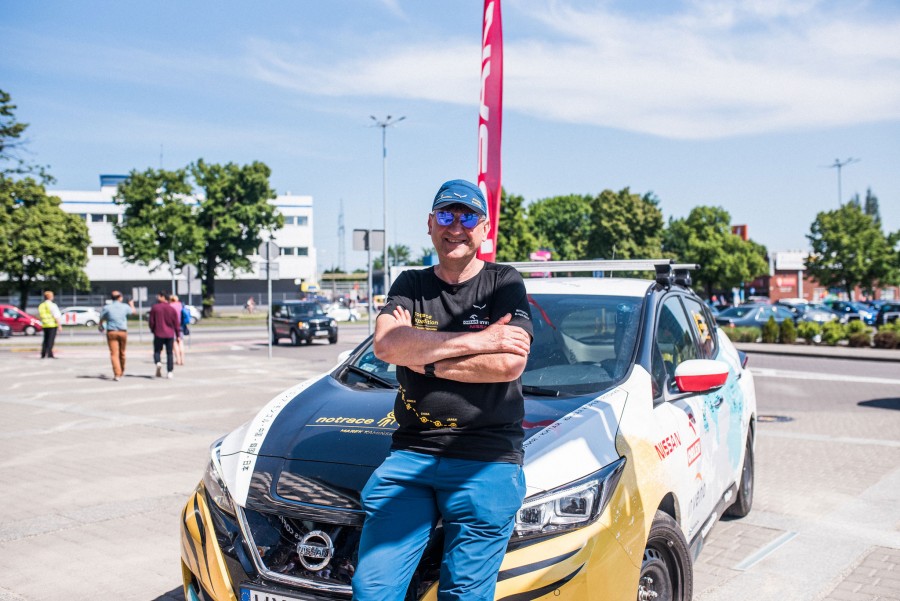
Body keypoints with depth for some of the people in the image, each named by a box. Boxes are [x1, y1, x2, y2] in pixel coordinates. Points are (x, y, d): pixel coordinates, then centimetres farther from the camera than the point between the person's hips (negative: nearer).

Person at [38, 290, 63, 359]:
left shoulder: (41, 306, 10)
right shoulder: (52, 305, -10)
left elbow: (39, 316, 15)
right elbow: (56, 316, -14)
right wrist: (59, 325, -12)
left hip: (44, 325, 6)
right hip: (52, 325, -6)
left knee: (45, 340, 13)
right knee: (51, 340, -5)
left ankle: (43, 354, 11)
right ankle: (49, 354, -9)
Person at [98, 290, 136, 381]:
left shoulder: (106, 308, -4)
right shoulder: (125, 307, 1)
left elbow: (101, 320, 6)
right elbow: (133, 311, 21)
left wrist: (101, 327, 28)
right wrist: (131, 304, 44)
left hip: (111, 332, -2)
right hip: (123, 332, 2)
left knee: (114, 354, -4)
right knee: (122, 353, 17)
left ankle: (117, 374, -13)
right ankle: (122, 371, 33)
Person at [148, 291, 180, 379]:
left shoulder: (154, 308, -4)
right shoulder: (172, 309, 0)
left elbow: (151, 322, -2)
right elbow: (176, 323, 2)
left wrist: (153, 330, 17)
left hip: (158, 334, -1)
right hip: (170, 334, 1)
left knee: (157, 351, 10)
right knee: (169, 353, 7)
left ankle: (158, 363, -21)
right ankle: (170, 372, 5)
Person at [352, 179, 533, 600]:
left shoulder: (504, 284, 4)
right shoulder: (410, 285, 13)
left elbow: (509, 364, -12)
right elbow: (385, 344, -8)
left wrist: (422, 358, -7)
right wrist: (478, 341, -11)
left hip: (486, 460, -2)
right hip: (409, 455, 3)